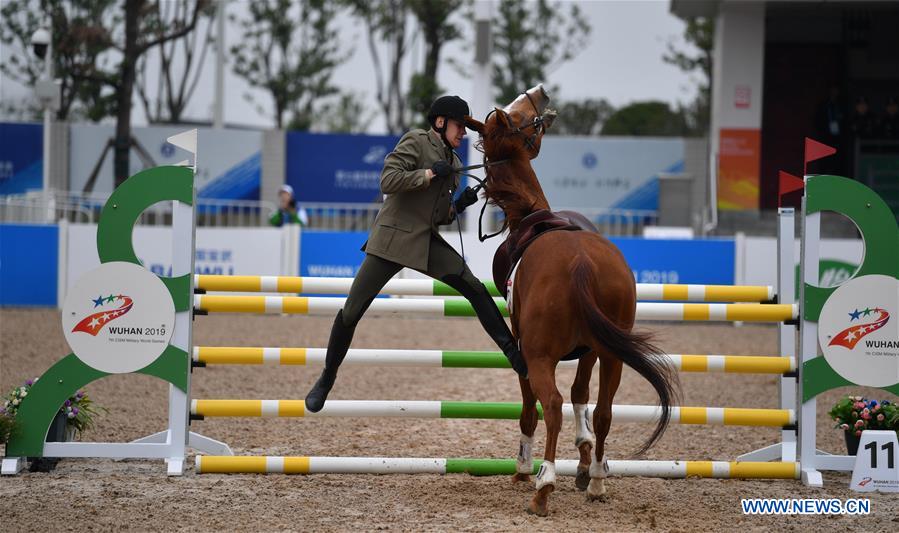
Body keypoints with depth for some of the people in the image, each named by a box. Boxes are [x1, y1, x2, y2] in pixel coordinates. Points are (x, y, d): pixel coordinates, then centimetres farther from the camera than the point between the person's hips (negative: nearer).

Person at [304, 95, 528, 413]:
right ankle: (327, 379, 11)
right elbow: (388, 181, -18)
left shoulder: (452, 162, 15)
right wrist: (430, 173, -18)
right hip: (393, 238, -6)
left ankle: (514, 354, -9)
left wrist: (459, 205, 1)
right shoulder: (416, 141, -5)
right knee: (351, 312, -4)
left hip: (427, 242, 6)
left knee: (475, 289, -11)